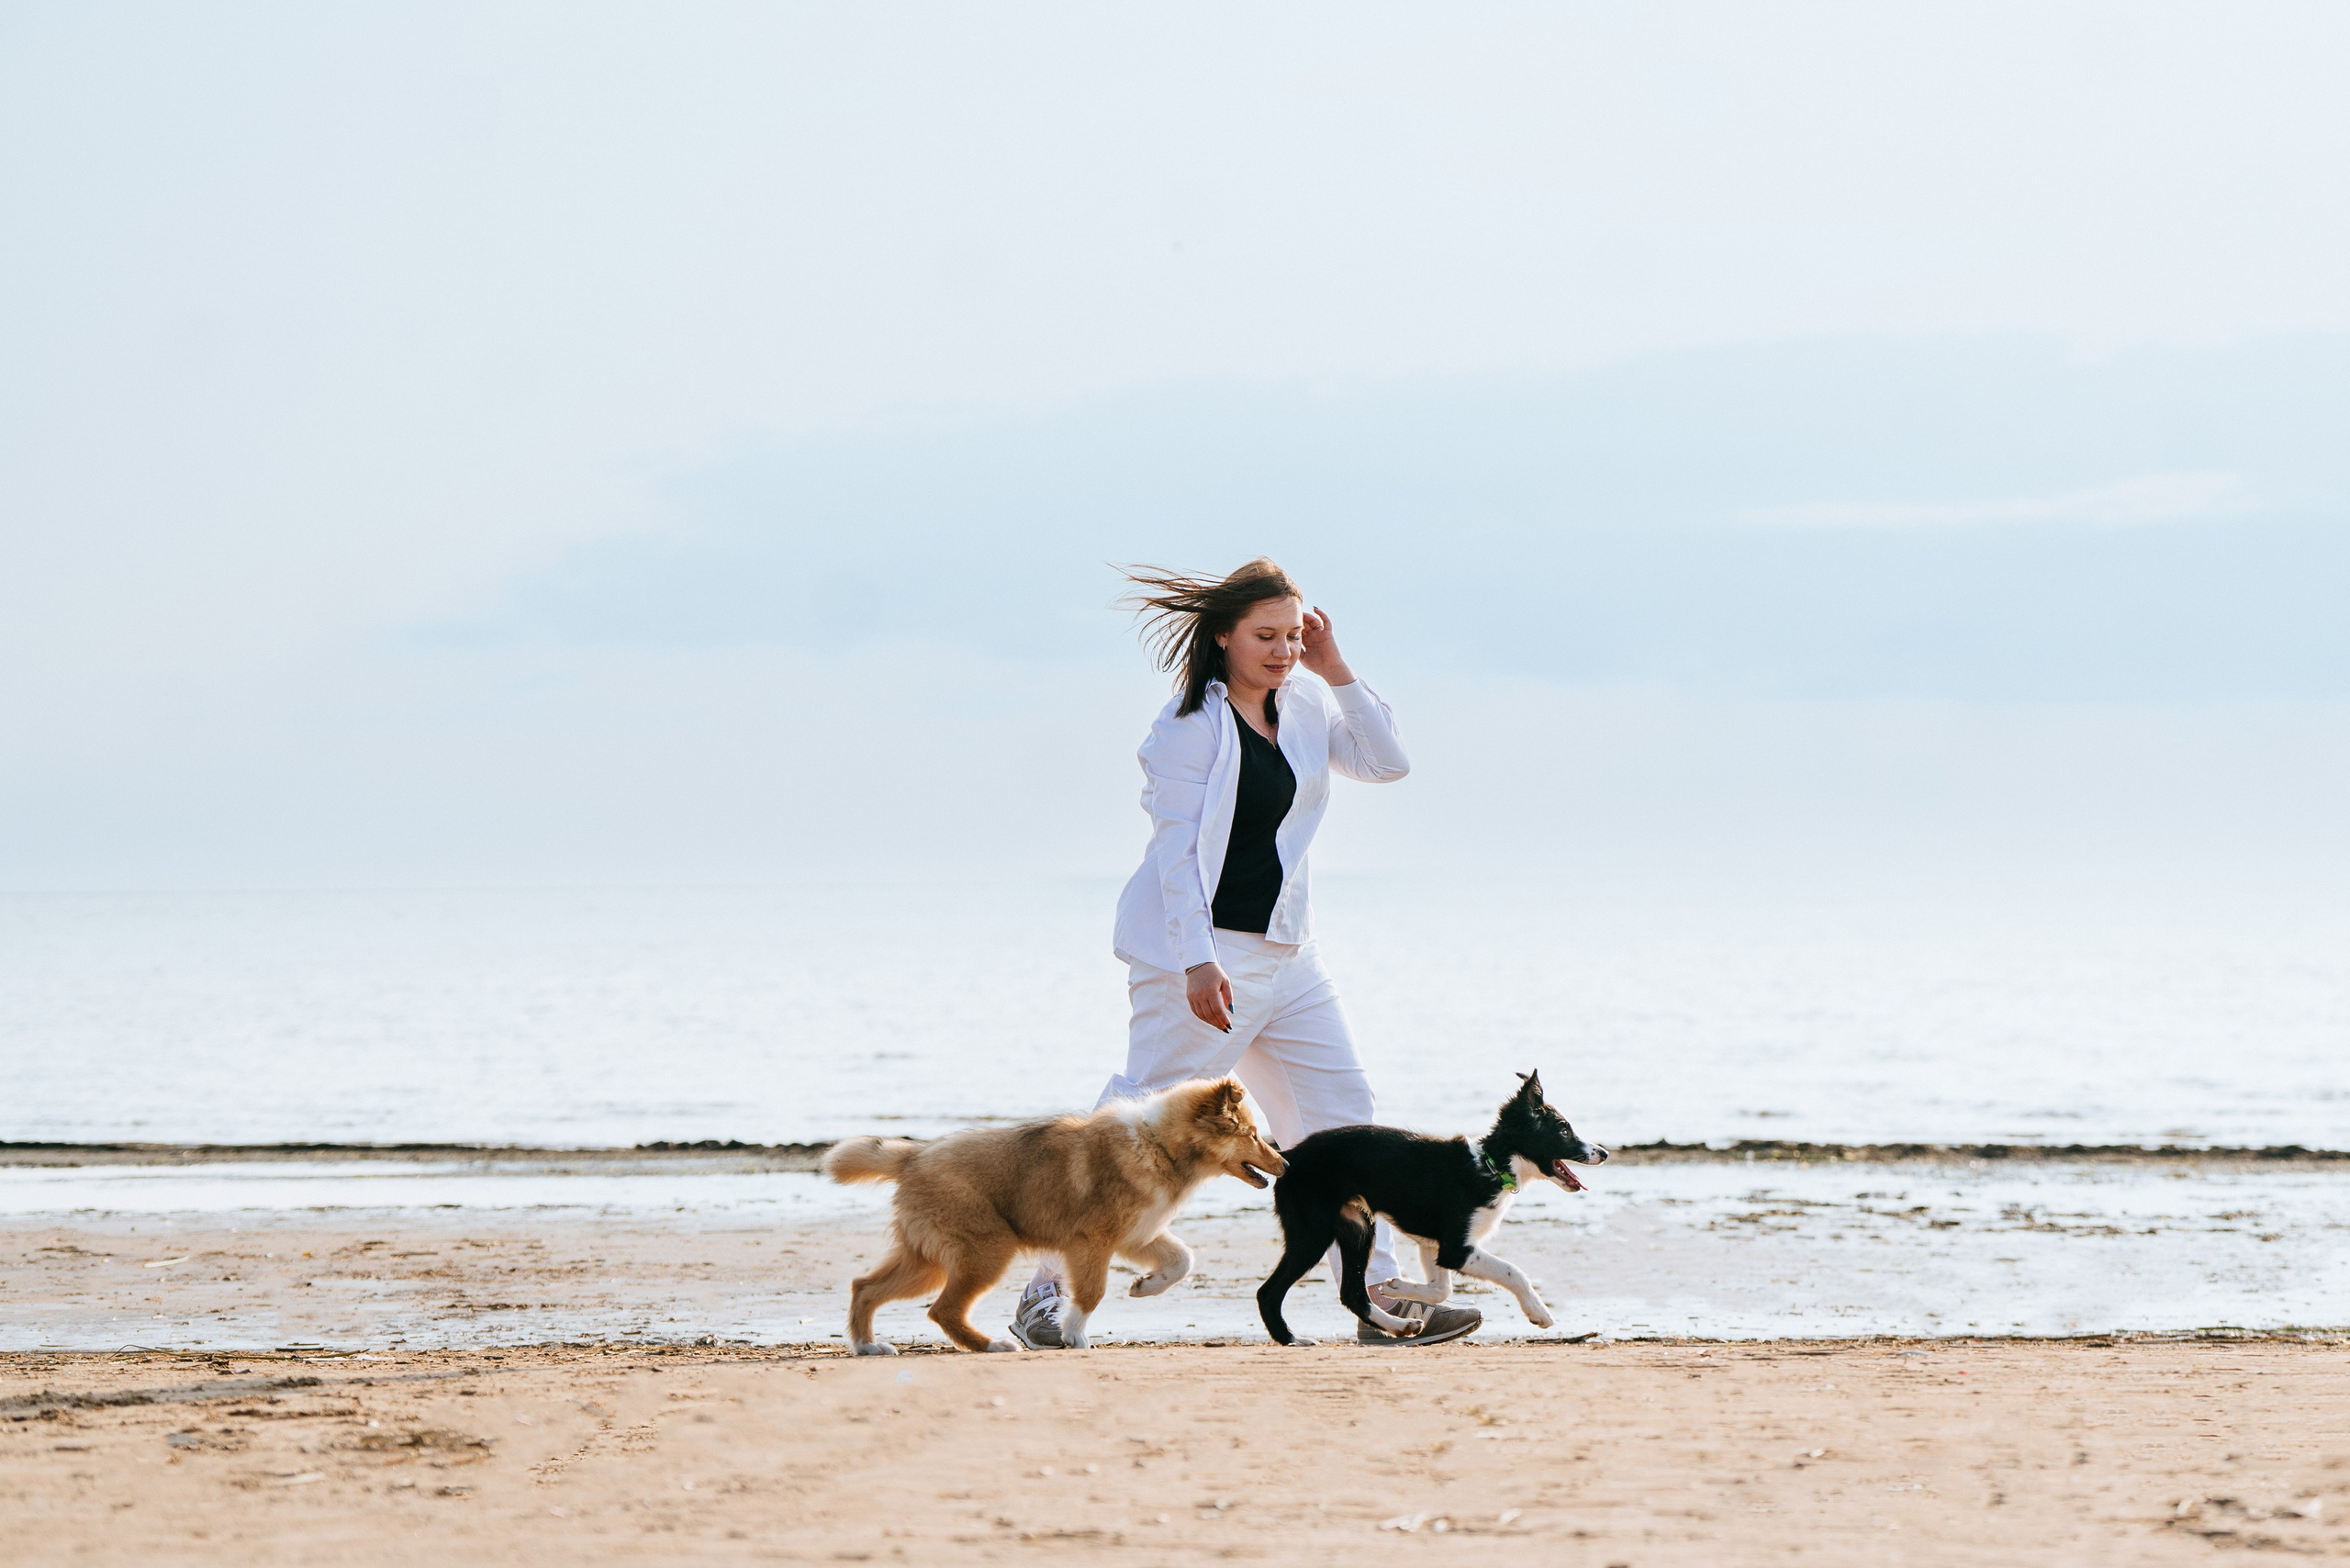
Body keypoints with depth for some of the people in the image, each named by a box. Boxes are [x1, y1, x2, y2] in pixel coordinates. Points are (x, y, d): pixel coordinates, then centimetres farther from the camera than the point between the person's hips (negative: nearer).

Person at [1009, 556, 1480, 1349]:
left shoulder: (1306, 706, 10)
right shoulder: (1190, 724, -12)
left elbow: (1386, 762, 11)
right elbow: (1177, 848, -16)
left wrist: (1337, 671, 1)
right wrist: (1197, 961, -24)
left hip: (1286, 952, 8)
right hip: (1200, 954, -8)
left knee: (1338, 1114, 7)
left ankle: (1381, 1301, 11)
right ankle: (1046, 1290, -3)